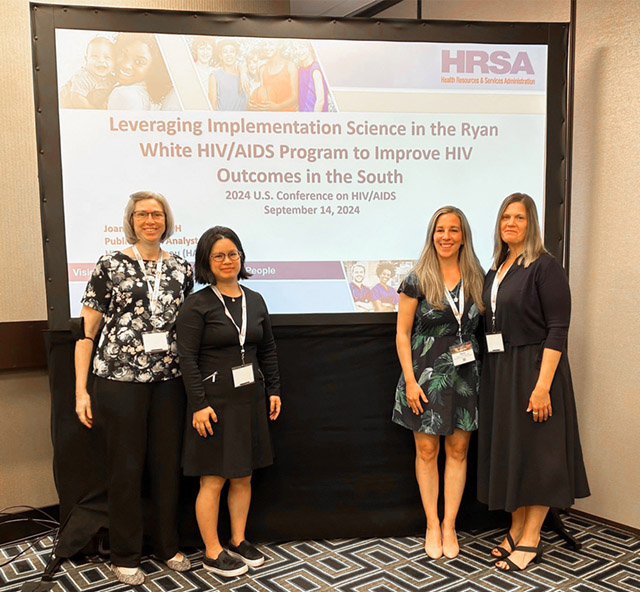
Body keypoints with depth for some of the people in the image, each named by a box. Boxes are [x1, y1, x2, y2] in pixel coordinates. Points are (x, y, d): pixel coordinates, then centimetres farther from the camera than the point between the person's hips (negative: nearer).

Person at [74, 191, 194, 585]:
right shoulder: (111, 266, -2)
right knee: (126, 467, 6)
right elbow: (87, 331, -2)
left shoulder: (181, 268, 8)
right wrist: (81, 391, -6)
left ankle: (168, 546, 29)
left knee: (168, 464, 10)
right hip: (120, 380, -3)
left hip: (169, 380, 3)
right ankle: (126, 556, 24)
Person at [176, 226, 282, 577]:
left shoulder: (254, 300, 9)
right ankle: (212, 553, 17)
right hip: (214, 402, -5)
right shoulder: (197, 305, -8)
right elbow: (187, 358, -11)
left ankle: (238, 541, 30)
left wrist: (273, 390, 11)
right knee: (213, 479, 2)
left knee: (243, 476, 14)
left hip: (250, 400, 6)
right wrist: (198, 404, -16)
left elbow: (267, 350, 15)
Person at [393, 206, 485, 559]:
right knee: (427, 450, 4)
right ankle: (432, 525, 20)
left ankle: (449, 525, 22)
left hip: (466, 374, 3)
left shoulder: (476, 279, 5)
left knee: (458, 450, 8)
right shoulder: (417, 281, -5)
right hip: (427, 374, -3)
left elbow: (484, 327, 11)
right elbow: (402, 334, -4)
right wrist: (410, 381, -10)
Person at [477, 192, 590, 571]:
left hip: (534, 368, -7)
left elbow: (557, 330, -15)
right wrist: (492, 375, 7)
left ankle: (531, 540, 14)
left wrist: (542, 385, -22)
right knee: (507, 449, 12)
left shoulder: (545, 267, -10)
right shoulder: (495, 271, 12)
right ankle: (517, 530, 26)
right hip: (499, 370, 7)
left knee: (536, 451, 1)